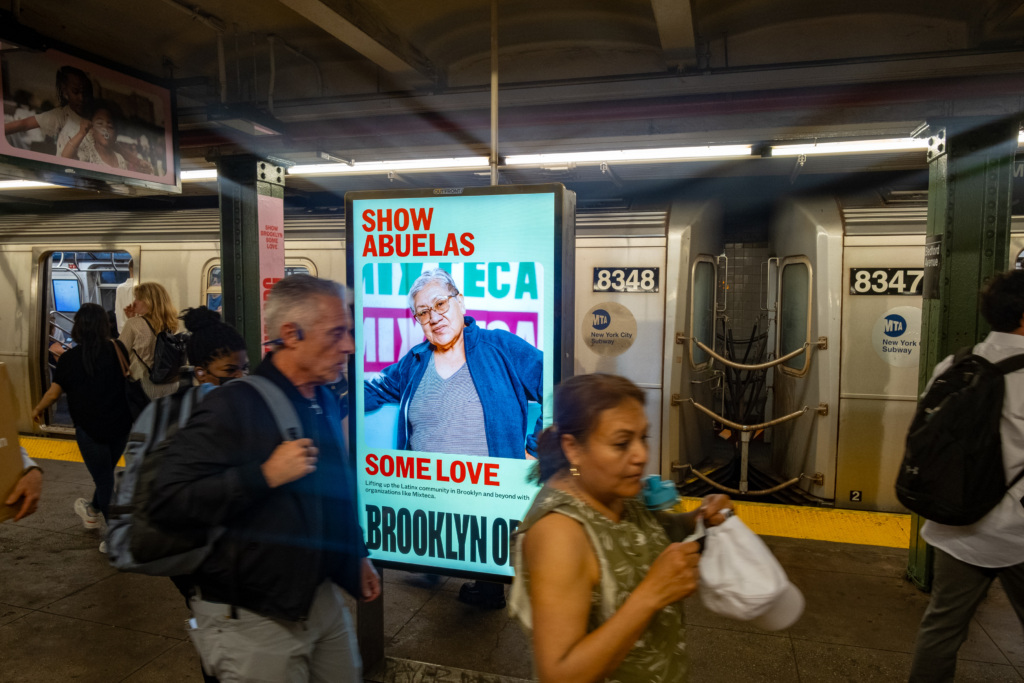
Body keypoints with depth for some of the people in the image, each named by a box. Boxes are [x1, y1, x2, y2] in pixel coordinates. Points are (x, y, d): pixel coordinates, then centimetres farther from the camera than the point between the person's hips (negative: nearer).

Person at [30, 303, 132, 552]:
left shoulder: (69, 358, -10)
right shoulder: (117, 349, -6)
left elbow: (53, 392, -3)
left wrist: (37, 410, 15)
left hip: (90, 429, -3)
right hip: (120, 426, 3)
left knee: (104, 479, 6)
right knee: (106, 472, 24)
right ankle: (94, 512, 49)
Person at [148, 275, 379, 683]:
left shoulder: (325, 403, 6)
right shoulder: (235, 406, -19)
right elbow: (167, 505, -24)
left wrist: (357, 556, 19)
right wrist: (265, 475, -29)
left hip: (323, 599, 8)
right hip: (250, 619, -7)